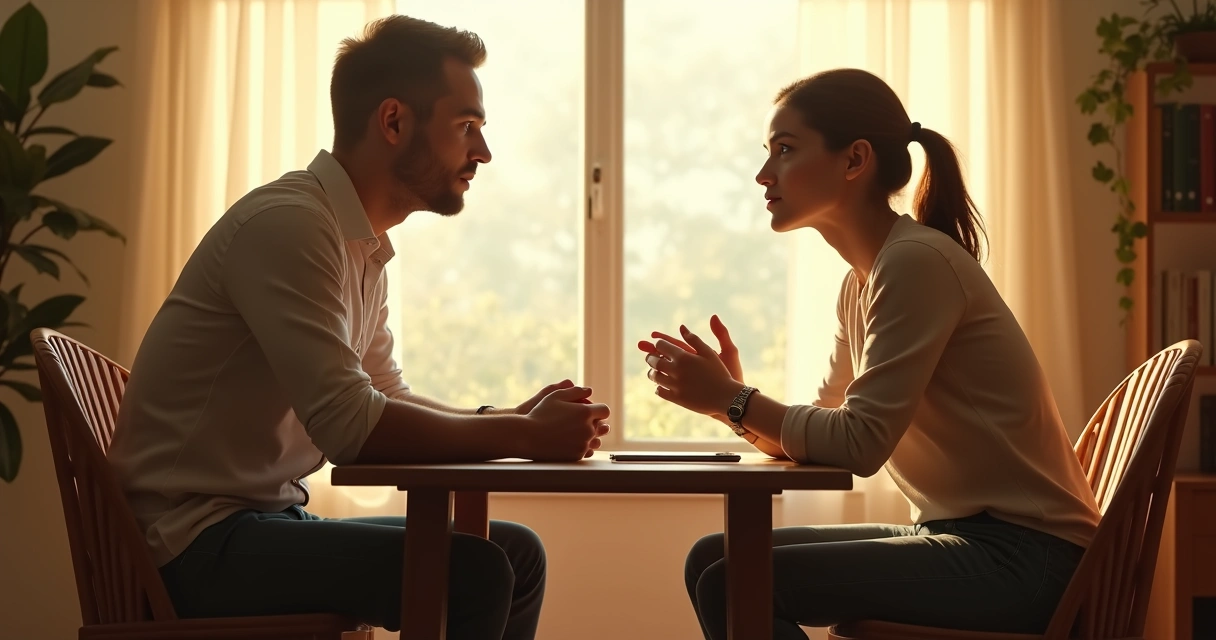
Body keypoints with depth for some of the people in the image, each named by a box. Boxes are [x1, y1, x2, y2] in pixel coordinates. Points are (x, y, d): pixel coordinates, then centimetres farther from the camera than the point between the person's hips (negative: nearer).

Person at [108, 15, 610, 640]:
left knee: (517, 553, 10)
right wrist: (525, 436, -17)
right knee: (472, 574, -24)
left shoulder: (363, 248, 13)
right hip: (198, 541, -10)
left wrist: (517, 419, -1)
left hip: (270, 520, 10)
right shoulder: (287, 223, -18)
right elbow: (348, 423, -26)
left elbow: (389, 400, 17)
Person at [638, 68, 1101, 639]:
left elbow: (859, 443, -21)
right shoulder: (861, 282, 14)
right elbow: (820, 437, 10)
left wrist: (732, 399, -11)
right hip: (953, 533, 9)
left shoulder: (917, 261, -16)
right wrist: (729, 395, -6)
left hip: (1020, 553, -9)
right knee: (711, 559, 5)